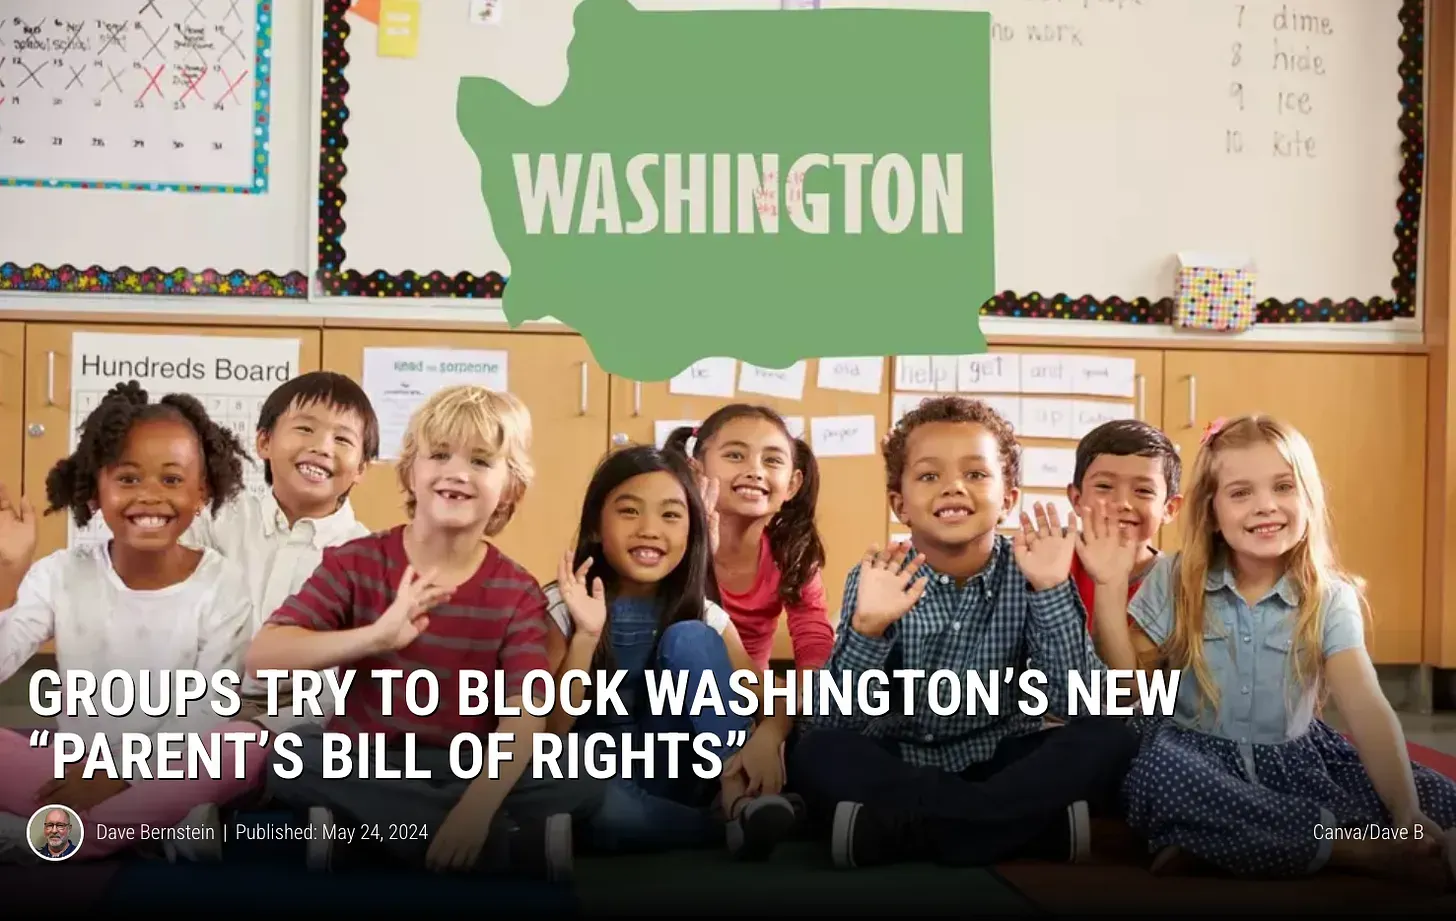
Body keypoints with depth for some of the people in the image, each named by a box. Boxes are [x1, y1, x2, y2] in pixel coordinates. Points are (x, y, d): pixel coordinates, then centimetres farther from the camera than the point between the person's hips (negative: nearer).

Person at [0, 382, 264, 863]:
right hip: (74, 774, 1)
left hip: (168, 773, -1)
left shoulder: (222, 583, -7)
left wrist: (121, 773, -20)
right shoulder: (59, 574, -1)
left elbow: (207, 713, -12)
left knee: (251, 744, -32)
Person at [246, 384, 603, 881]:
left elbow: (525, 715, -15)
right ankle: (525, 845, -27)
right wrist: (375, 636, -32)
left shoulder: (518, 592, -4)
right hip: (361, 763, 1)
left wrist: (478, 806, -33)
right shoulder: (357, 562, -4)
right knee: (291, 755, -31)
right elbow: (261, 657, -16)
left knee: (582, 782, -23)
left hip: (466, 770, 0)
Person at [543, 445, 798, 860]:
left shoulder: (703, 614, -3)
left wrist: (767, 736, -33)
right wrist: (586, 636, -25)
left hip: (669, 774, 2)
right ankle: (730, 822, -23)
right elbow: (550, 732, -12)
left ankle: (738, 796, -26)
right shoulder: (561, 607, -8)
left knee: (689, 637, -20)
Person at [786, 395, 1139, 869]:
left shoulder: (1028, 573, -7)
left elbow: (1073, 704, -16)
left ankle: (896, 826, -27)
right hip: (898, 766, -1)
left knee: (1110, 738, -23)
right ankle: (1040, 822, -26)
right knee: (814, 751, -29)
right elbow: (832, 723, -17)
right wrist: (868, 626, -33)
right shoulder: (877, 579, -9)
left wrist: (1051, 591, -26)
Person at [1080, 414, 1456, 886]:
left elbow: (1368, 709, -16)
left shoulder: (1331, 598, -3)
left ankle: (1210, 841, -23)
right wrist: (1110, 588, -13)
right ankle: (1367, 852, -22)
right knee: (1155, 772, -37)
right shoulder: (1174, 581, -2)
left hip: (1291, 759, 2)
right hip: (1194, 754, -1)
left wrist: (1407, 817, -30)